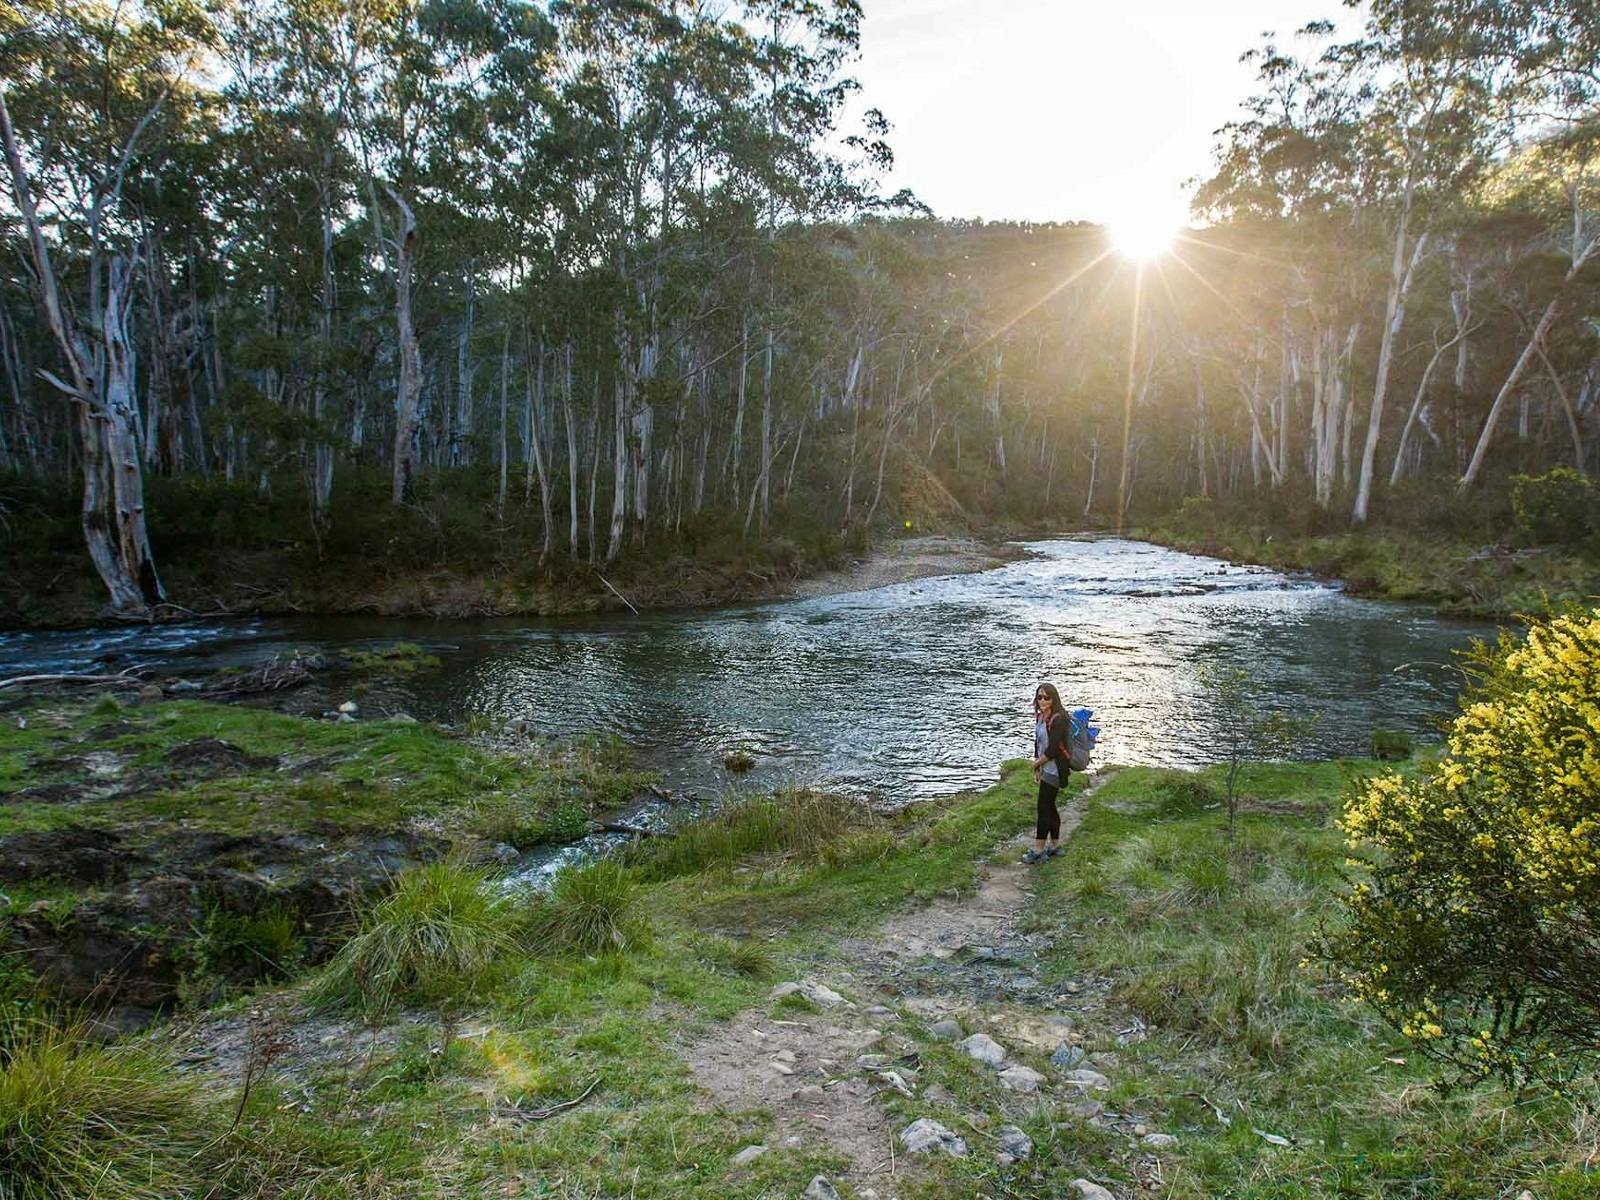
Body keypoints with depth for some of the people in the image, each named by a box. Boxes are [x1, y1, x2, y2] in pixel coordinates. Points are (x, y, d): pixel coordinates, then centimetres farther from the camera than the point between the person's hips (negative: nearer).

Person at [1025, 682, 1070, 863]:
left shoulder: (1058, 719, -20)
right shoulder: (1040, 717, 7)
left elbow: (1053, 749, -23)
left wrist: (1037, 763, -8)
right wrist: (1037, 768, 11)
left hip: (1054, 770, -9)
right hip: (1046, 769, 9)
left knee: (1044, 807, -4)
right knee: (1049, 807, 16)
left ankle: (1038, 851, 3)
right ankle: (1055, 845, 27)